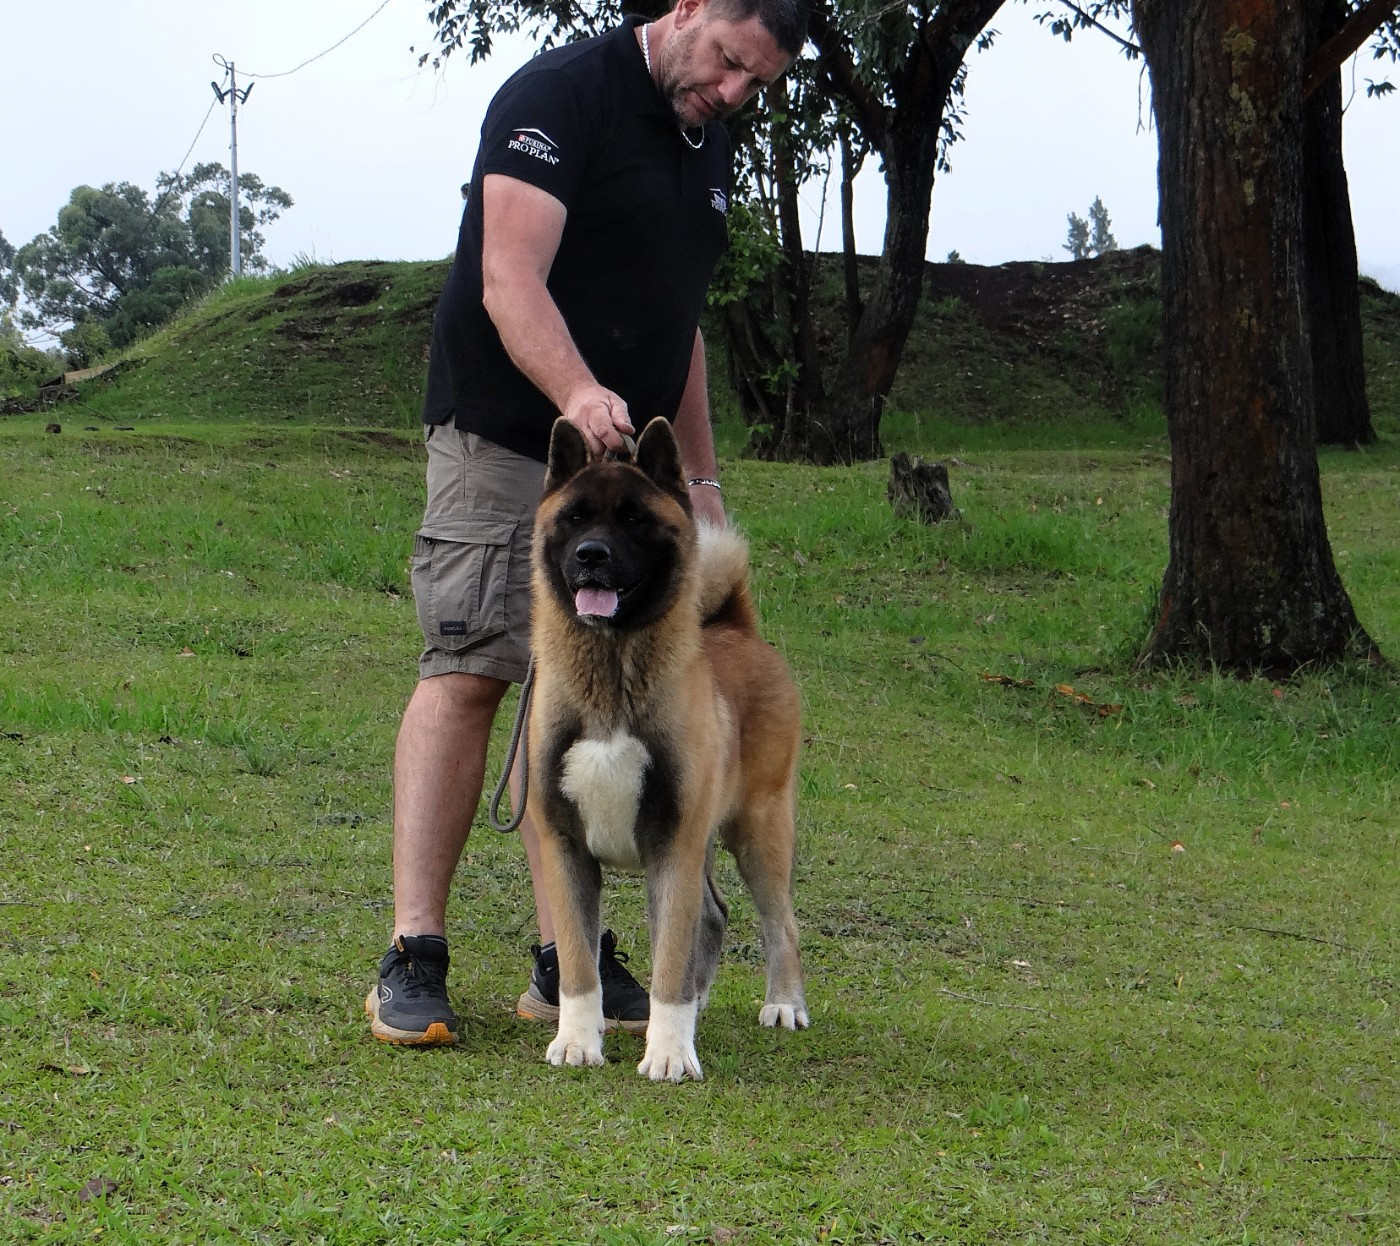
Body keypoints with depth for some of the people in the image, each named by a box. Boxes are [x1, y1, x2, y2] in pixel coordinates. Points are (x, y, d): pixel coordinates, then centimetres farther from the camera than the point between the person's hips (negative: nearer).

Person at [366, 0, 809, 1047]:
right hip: (504, 441, -7)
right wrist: (579, 393, -39)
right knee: (469, 674, -14)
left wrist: (701, 476, 23)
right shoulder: (562, 95, -11)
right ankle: (413, 959, -14)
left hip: (626, 460, 8)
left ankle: (566, 962, 7)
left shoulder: (710, 143, 15)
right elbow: (510, 282, -22)